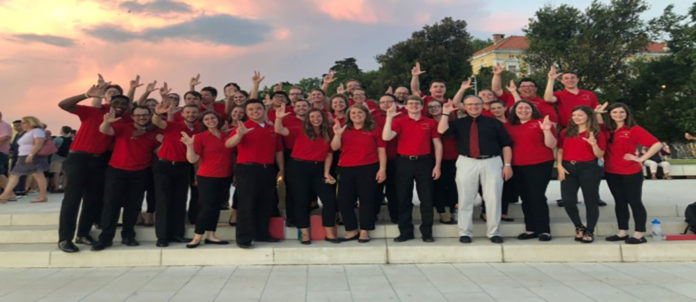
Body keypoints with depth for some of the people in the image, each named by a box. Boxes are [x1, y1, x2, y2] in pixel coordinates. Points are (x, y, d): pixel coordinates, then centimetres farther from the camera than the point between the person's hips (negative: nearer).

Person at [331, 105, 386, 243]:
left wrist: (382, 169, -8)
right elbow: (334, 148, 2)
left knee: (366, 200, 1)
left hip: (368, 169, -3)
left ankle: (364, 231, 11)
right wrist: (337, 134, -13)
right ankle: (351, 230, 16)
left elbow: (381, 150, 0)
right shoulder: (344, 130, 12)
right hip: (346, 169, 3)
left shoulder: (374, 130, 3)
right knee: (344, 200, 4)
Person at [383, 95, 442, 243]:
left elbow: (438, 144, 6)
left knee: (426, 198, 4)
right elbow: (386, 137, -12)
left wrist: (437, 166, -1)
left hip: (424, 162, 0)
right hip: (404, 163, 0)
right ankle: (405, 232, 17)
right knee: (403, 198, 6)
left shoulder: (430, 123, 5)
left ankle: (427, 232, 15)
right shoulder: (399, 122, 3)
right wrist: (389, 117, -17)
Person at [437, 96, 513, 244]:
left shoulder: (494, 123, 10)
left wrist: (507, 164, 0)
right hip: (466, 163, 0)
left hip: (492, 162, 0)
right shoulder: (458, 123, 10)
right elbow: (441, 130, -8)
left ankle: (493, 232, 15)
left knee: (493, 199, 2)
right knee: (465, 200, 4)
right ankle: (465, 232, 15)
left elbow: (506, 144, 8)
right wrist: (446, 113, -5)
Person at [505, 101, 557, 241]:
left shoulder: (541, 123, -3)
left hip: (540, 165, -5)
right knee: (525, 198, 9)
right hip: (518, 167, 5)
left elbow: (551, 145, -7)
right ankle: (531, 229, 18)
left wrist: (546, 130, -21)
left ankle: (544, 230, 4)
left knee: (537, 197, -6)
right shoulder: (509, 126, 9)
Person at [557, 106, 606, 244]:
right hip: (568, 168, 3)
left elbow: (600, 155, -2)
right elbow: (560, 151, 10)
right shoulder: (565, 132, 11)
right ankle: (579, 227, 19)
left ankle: (589, 231, 15)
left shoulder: (597, 134, 2)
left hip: (589, 168, -3)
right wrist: (559, 166, -3)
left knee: (591, 201, 3)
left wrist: (594, 144, -20)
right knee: (567, 201, -2)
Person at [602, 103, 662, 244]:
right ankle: (622, 232, 21)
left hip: (631, 173, -5)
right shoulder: (606, 130, 7)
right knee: (619, 202, 12)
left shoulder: (634, 129, -8)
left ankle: (640, 234, 9)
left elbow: (657, 144, -13)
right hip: (611, 173, 5)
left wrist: (641, 158, -14)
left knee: (634, 202, 1)